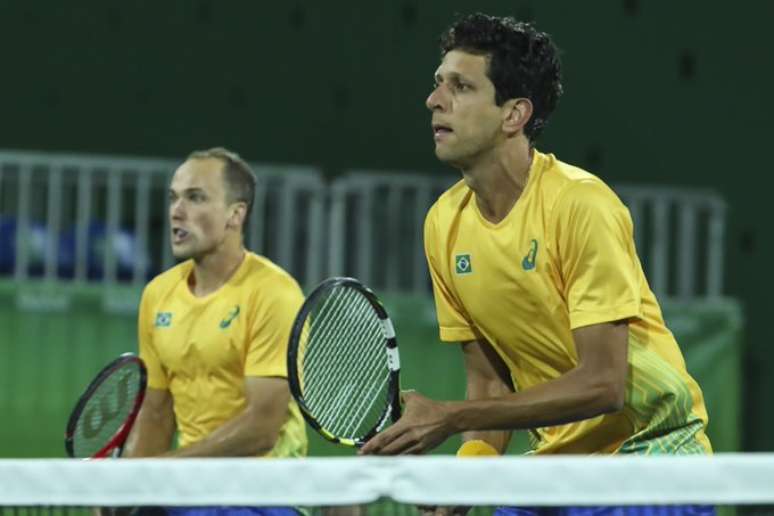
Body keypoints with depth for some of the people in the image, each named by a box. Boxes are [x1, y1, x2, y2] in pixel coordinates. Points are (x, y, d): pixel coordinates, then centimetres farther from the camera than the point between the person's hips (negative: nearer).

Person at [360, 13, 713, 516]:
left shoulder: (581, 204, -19)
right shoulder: (444, 223, 0)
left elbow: (603, 384, -23)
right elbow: (490, 379, 8)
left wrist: (449, 418, -24)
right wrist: (475, 458, -14)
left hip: (651, 442, -6)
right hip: (557, 454, 6)